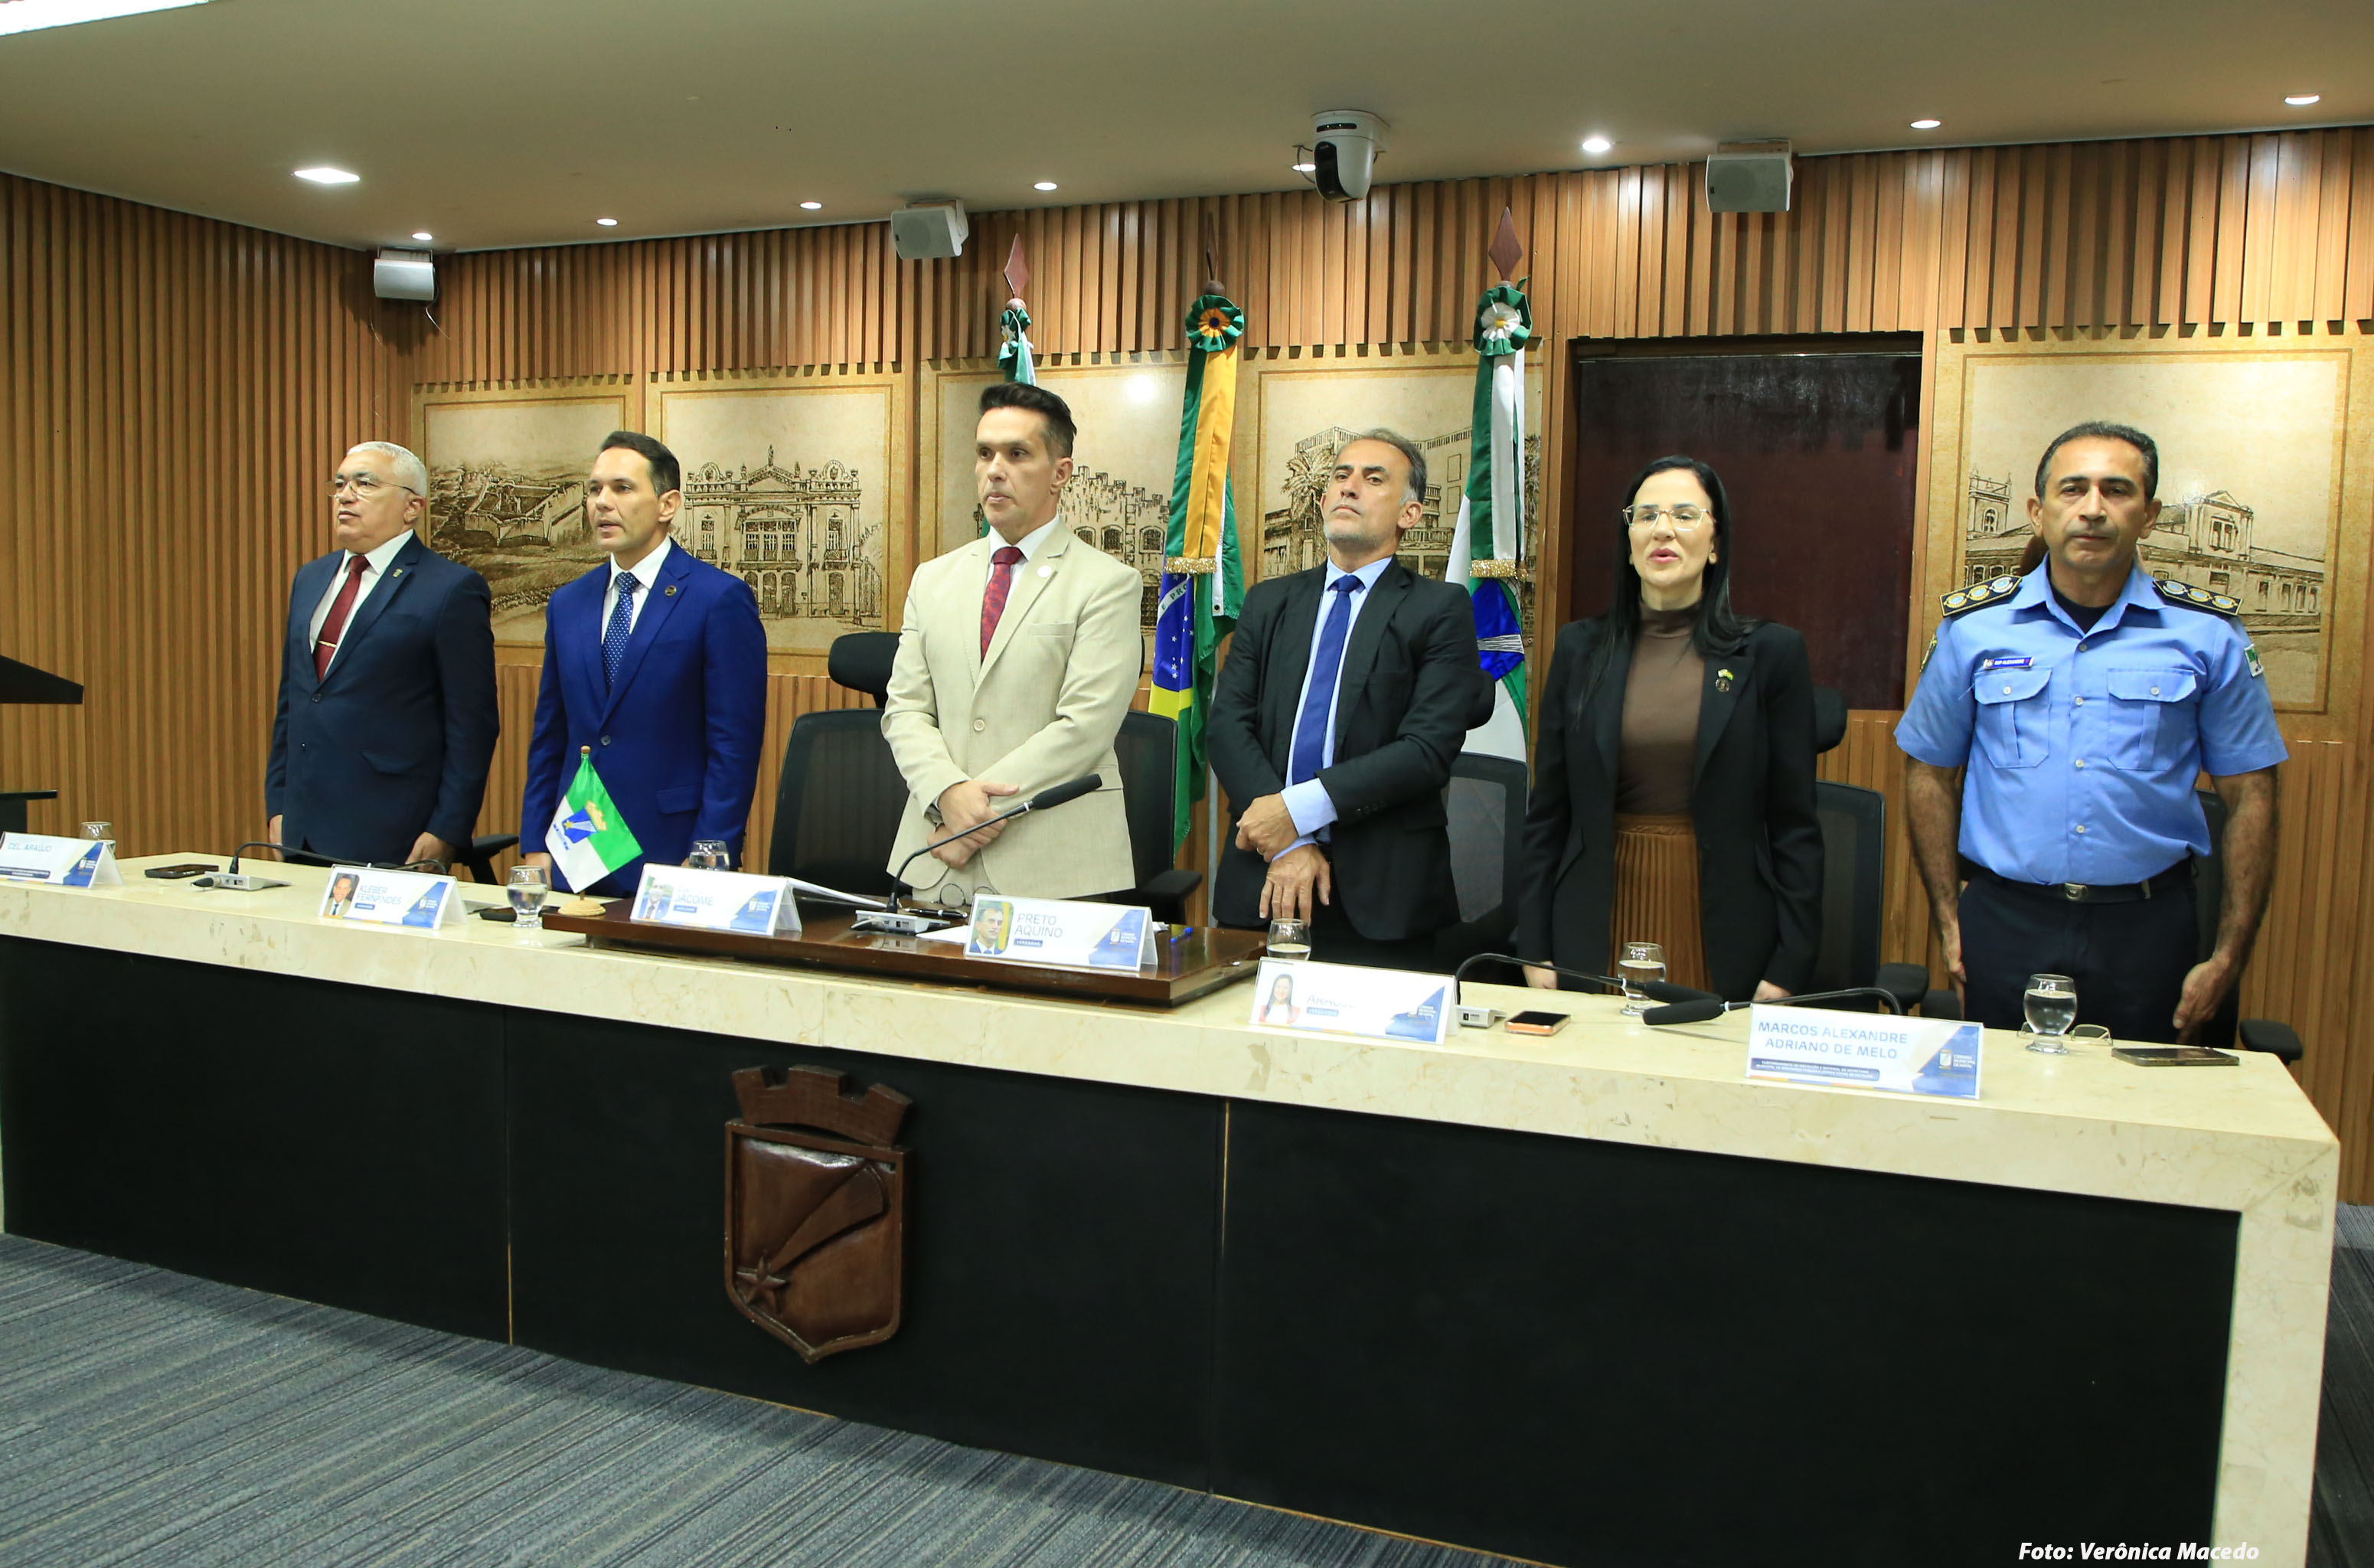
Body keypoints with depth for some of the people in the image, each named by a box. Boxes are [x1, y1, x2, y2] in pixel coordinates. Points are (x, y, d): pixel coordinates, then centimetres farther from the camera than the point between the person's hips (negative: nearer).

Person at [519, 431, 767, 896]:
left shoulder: (722, 599, -6)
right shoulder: (567, 604, 12)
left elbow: (734, 744, -10)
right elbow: (549, 739, 15)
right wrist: (535, 848, 8)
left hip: (670, 858, -5)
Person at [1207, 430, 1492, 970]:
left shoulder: (1440, 610, 0)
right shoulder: (1268, 602, 13)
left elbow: (1429, 749, -11)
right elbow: (1227, 725, 2)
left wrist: (1300, 808, -16)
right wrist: (1287, 844, -12)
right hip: (1262, 885, 3)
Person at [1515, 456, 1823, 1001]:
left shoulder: (1771, 652, 0)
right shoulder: (1580, 648, 5)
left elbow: (1795, 825, -1)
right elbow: (1548, 812, 6)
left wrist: (1787, 970, -6)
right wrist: (1535, 951, 1)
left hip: (1723, 934, -1)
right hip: (1601, 930, 1)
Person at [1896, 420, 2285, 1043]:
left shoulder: (2208, 635, 1)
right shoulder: (1973, 627, 1)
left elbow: (2250, 797, 4)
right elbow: (1930, 773, 8)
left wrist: (2229, 955, 0)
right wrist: (1948, 920, 3)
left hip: (2146, 926, 0)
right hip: (2004, 922, 0)